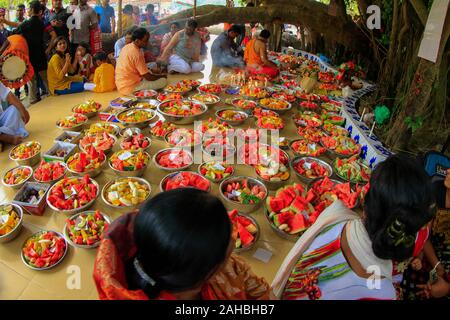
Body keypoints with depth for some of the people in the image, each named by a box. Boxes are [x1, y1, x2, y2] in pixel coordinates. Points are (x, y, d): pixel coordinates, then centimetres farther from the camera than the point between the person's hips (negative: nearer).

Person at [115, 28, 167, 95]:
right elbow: (148, 77, -18)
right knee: (163, 80, -10)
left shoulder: (127, 47, 5)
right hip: (129, 88, -9)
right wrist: (162, 75, 0)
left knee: (150, 72, 27)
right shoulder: (137, 54, -23)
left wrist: (151, 70, 12)